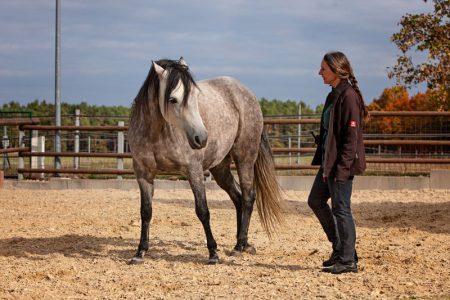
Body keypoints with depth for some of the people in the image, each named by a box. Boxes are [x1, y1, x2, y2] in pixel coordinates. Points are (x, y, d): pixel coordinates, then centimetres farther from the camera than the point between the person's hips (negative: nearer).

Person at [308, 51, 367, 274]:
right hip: (329, 160, 10)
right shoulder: (333, 95, 12)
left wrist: (342, 168, -22)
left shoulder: (348, 96, -17)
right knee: (315, 201, 16)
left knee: (340, 208, -4)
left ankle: (348, 260, 5)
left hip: (342, 163, -10)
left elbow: (351, 136, -20)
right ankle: (339, 247, 24)